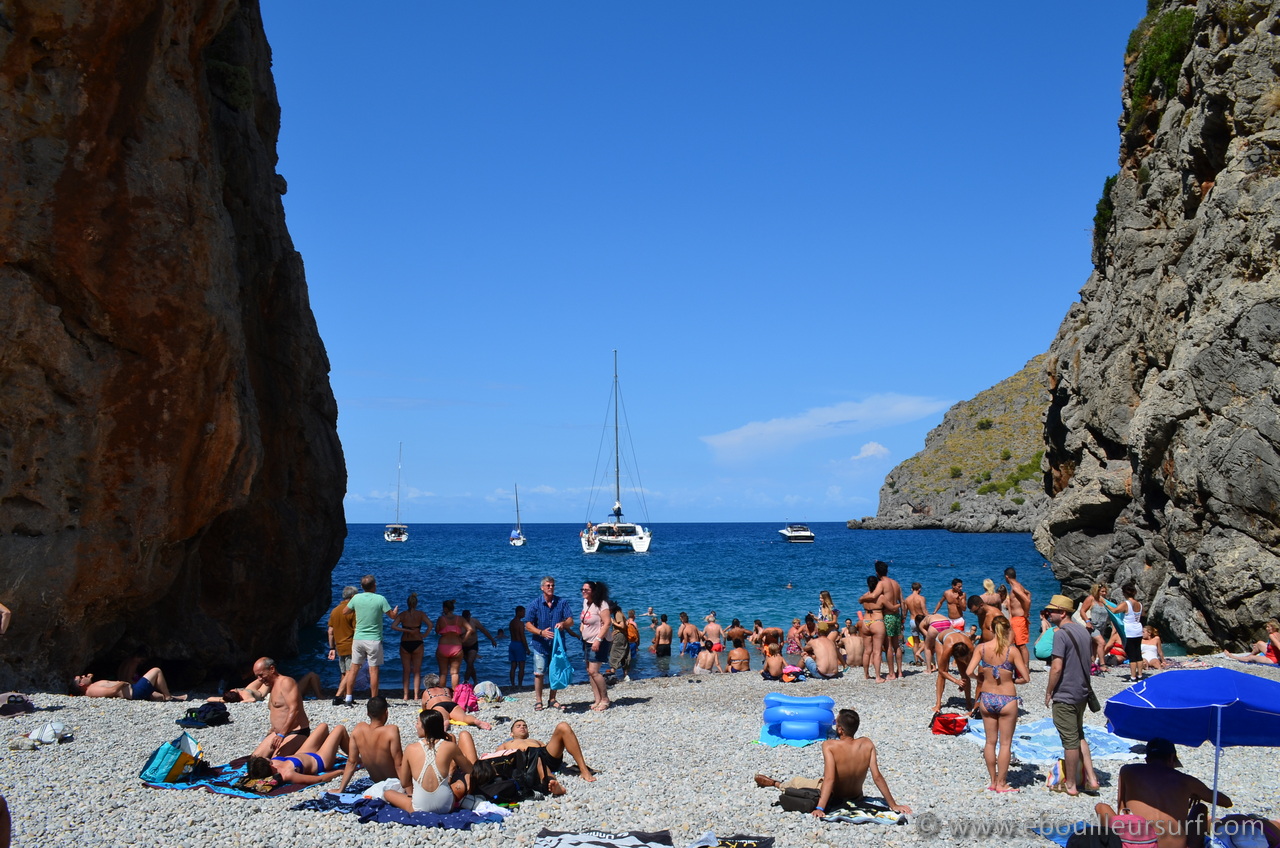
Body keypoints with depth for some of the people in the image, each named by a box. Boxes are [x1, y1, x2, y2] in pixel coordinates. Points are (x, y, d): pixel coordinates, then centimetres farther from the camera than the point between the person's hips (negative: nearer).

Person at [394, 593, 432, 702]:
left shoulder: (402, 614, 1)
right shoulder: (420, 614, -1)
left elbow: (393, 626, -12)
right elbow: (430, 625, -15)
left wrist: (406, 630, -9)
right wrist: (424, 635, -4)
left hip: (405, 644, 1)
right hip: (417, 644, -1)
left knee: (406, 671, 10)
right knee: (417, 671, 7)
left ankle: (405, 695, 8)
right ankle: (416, 696, 3)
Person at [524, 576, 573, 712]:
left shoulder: (562, 602, 3)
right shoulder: (535, 604, -1)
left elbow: (571, 621, -1)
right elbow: (528, 625, -5)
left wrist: (563, 623, -25)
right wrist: (541, 632, -21)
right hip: (540, 644, -2)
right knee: (539, 673, -3)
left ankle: (552, 699, 22)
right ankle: (538, 700, 7)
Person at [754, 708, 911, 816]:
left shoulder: (830, 746, -31)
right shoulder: (867, 744, -21)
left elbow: (829, 779, -38)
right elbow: (877, 777, -22)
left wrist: (820, 808, -40)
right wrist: (893, 805, -16)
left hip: (833, 800, -3)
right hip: (857, 798, 3)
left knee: (795, 782, 24)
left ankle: (774, 783, 53)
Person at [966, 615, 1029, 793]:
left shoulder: (982, 648, -7)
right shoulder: (1012, 650, -13)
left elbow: (970, 672, -13)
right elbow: (1025, 678, -13)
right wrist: (1013, 681, 7)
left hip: (987, 698, 3)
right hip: (1007, 699, -3)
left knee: (990, 742, 15)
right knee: (1005, 743, 8)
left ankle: (993, 781, 23)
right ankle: (1001, 784, 13)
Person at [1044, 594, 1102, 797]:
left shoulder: (1061, 634, -19)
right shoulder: (1083, 631, 8)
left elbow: (1057, 667, -22)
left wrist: (1048, 692, -11)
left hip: (1065, 695, -9)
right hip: (1082, 692, 9)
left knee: (1070, 740, 0)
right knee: (1079, 736, 20)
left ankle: (1070, 785, 10)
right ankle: (1090, 778, 17)